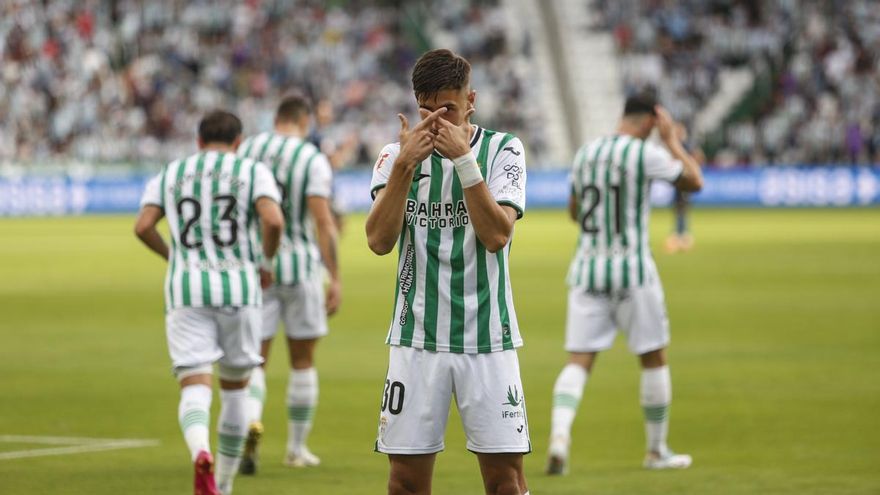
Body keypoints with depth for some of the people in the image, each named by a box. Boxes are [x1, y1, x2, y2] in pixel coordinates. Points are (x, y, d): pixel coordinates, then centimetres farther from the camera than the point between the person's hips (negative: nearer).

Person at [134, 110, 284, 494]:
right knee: (235, 387, 16)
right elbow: (273, 220, -12)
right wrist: (266, 262, 6)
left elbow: (143, 227, 0)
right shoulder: (254, 172, 5)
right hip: (238, 289, 0)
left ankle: (201, 453, -40)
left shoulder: (169, 175, 13)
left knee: (195, 387, -8)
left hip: (186, 291, 1)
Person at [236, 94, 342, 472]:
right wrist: (335, 278, -13)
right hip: (301, 265, -2)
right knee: (302, 360, 13)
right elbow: (323, 220, -15)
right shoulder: (314, 160, -8)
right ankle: (297, 448, 20)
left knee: (256, 359, 3)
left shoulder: (248, 149, 3)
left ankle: (250, 421, -27)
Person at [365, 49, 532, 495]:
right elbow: (379, 241, -9)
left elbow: (497, 235, -13)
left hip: (487, 339, -1)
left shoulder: (502, 150, 1)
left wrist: (463, 159, -19)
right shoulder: (397, 154, 4)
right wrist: (405, 164, -19)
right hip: (416, 337, 1)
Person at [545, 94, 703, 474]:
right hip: (632, 269, -4)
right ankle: (657, 450, 19)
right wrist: (671, 139, 10)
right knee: (654, 357, 11)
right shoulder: (647, 154, -9)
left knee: (579, 360, 0)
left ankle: (559, 434, -24)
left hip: (586, 268, 4)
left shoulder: (585, 153, 8)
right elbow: (695, 182, 3)